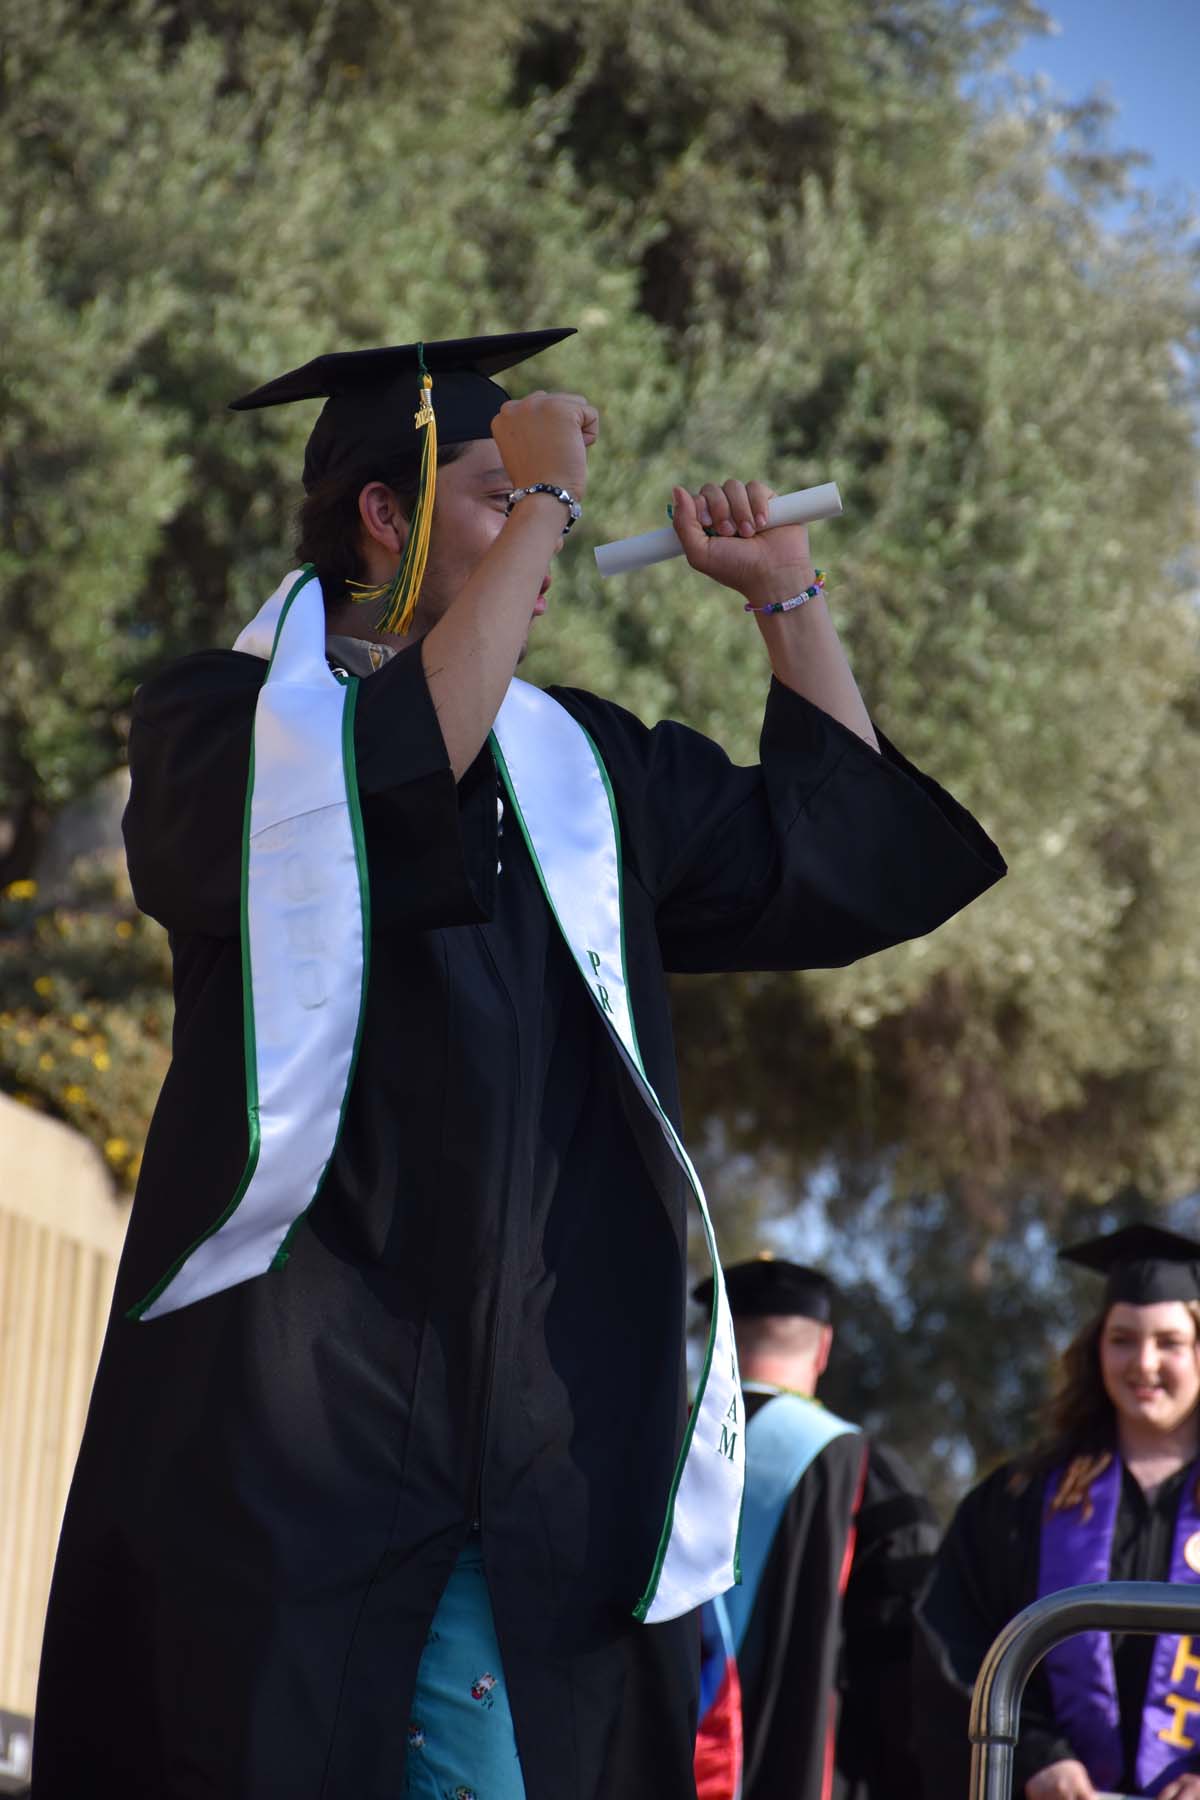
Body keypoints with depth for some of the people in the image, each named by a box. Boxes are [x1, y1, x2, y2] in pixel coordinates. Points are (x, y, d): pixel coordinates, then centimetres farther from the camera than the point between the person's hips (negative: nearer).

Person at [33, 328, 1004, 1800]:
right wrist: (541, 501, -13)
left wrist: (782, 593, 21)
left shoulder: (578, 762, 19)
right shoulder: (223, 722, 3)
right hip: (294, 1395, -4)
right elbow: (395, 783, -19)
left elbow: (842, 855, 26)